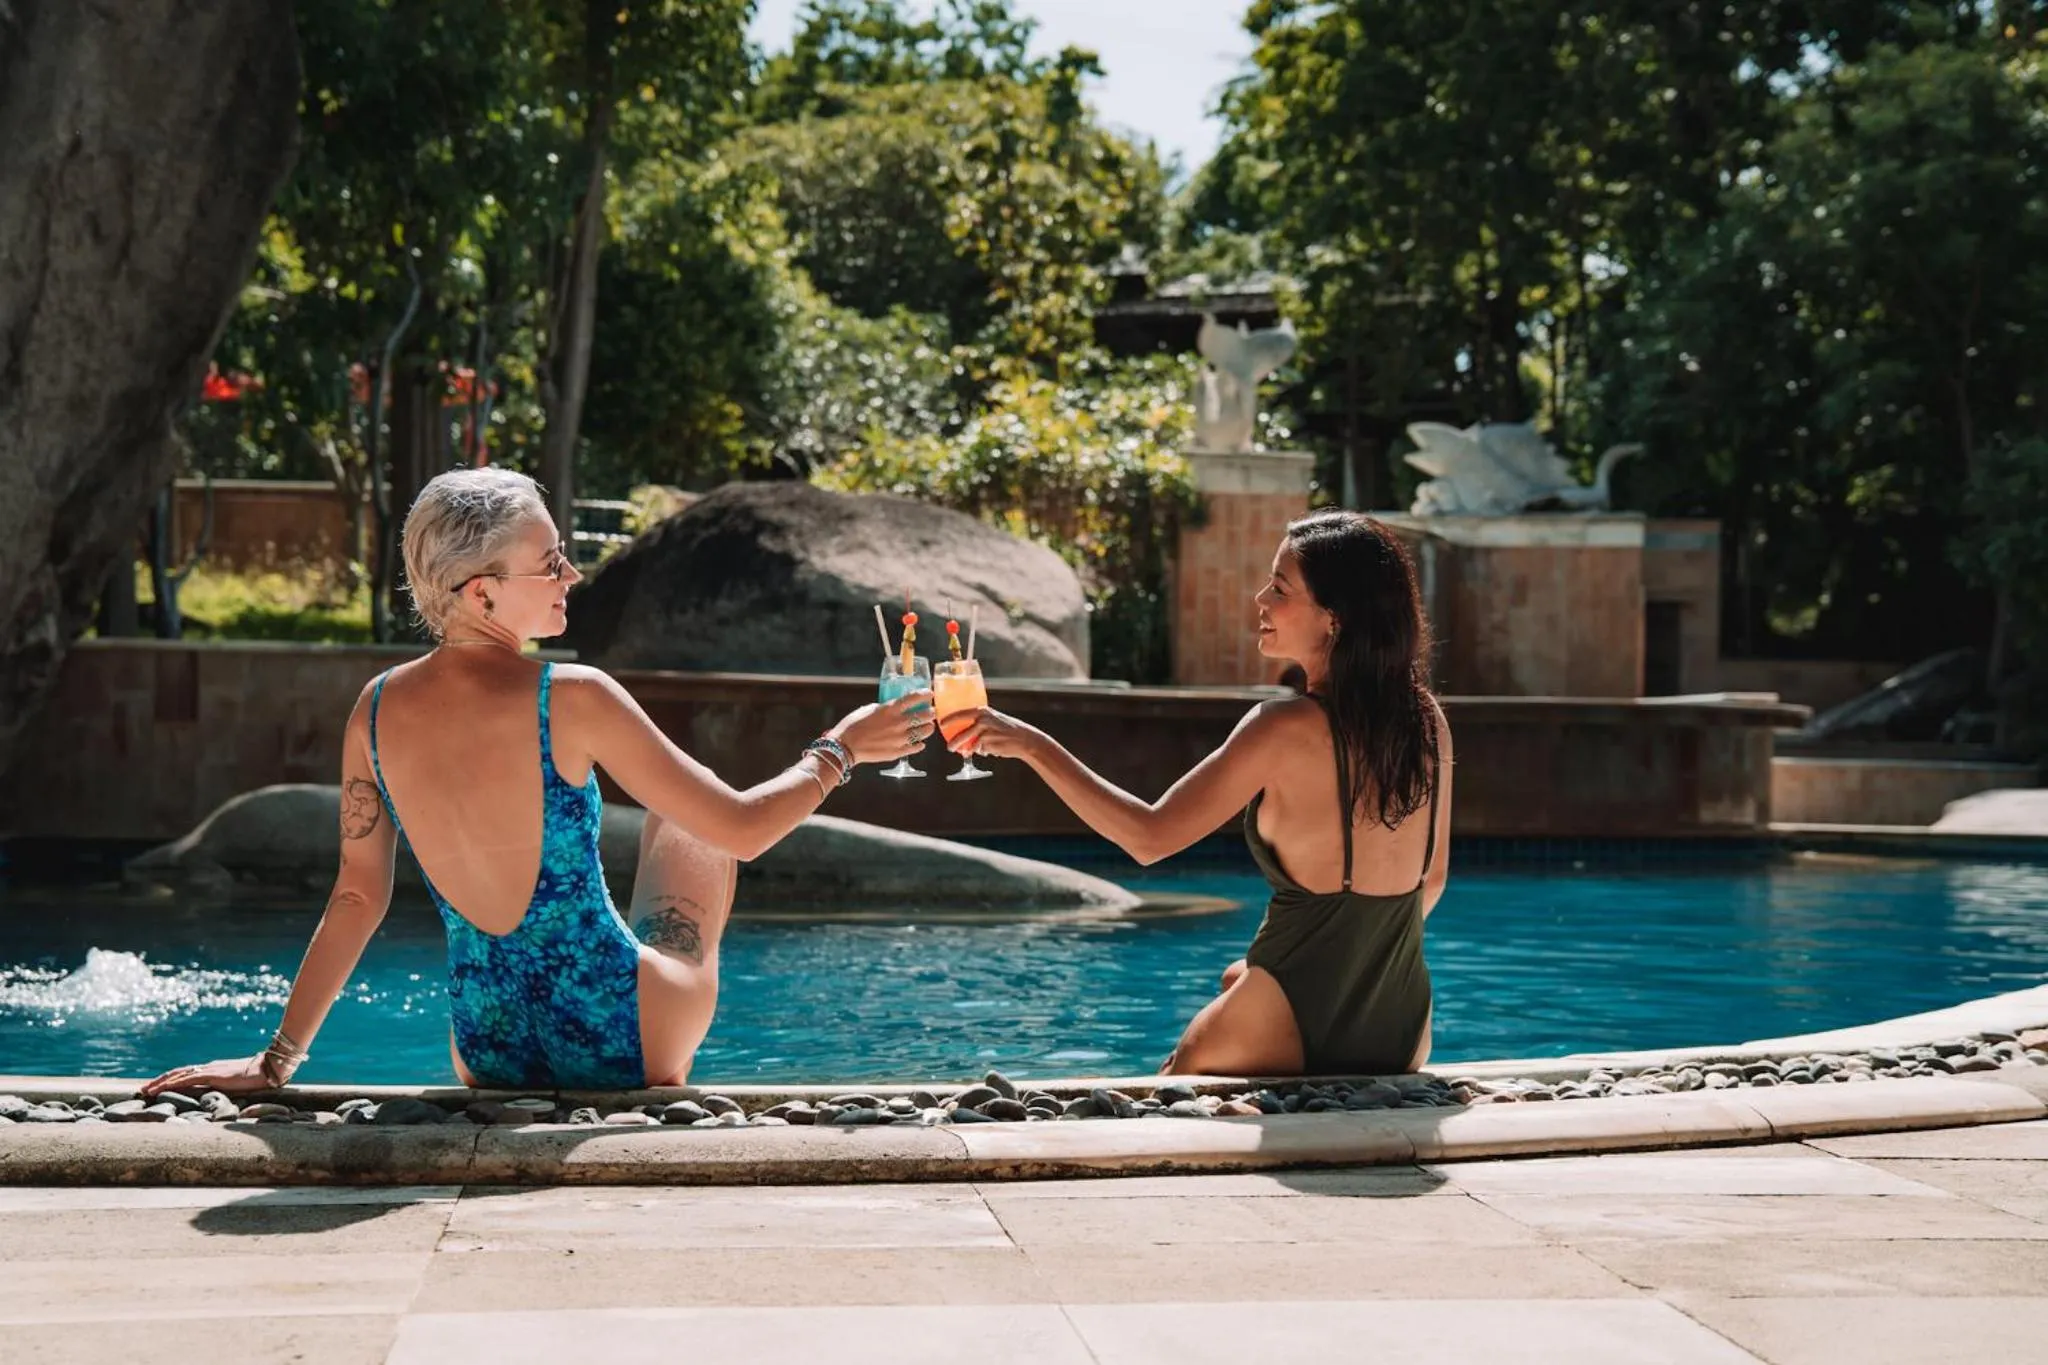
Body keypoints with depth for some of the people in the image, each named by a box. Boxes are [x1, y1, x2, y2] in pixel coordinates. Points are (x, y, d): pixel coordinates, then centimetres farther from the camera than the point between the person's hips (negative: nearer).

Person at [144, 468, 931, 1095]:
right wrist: (837, 752, 1)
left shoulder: (378, 710, -6)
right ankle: (664, 1082, 39)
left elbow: (356, 898, 0)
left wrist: (275, 1061, 10)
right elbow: (740, 830, -15)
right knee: (682, 818, 25)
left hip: (489, 1058, 4)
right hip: (626, 1038, -4)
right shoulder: (569, 699, -21)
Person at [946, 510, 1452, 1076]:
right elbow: (1432, 879, 10)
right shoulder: (1426, 720, -1)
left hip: (1293, 1030, -6)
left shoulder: (1288, 729, -18)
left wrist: (1034, 747, -11)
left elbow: (1148, 837, -16)